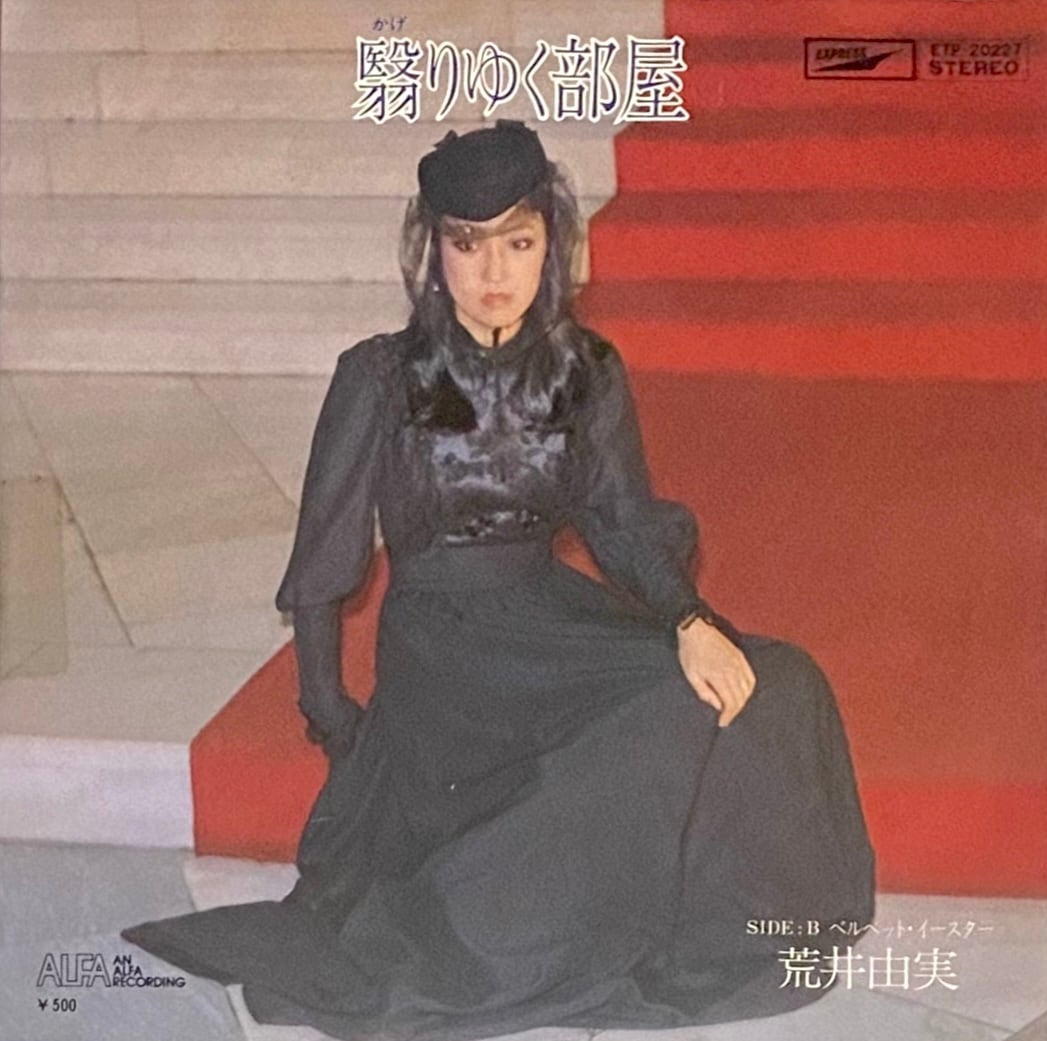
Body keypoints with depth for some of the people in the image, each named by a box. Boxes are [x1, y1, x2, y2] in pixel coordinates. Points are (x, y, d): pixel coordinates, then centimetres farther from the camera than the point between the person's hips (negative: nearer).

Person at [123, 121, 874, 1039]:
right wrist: (333, 718, -4)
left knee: (762, 686, -18)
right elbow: (323, 567, -2)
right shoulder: (380, 380, -7)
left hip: (556, 619, 5)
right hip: (437, 644, -5)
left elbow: (629, 524, 0)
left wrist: (691, 622, -20)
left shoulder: (589, 374, 4)